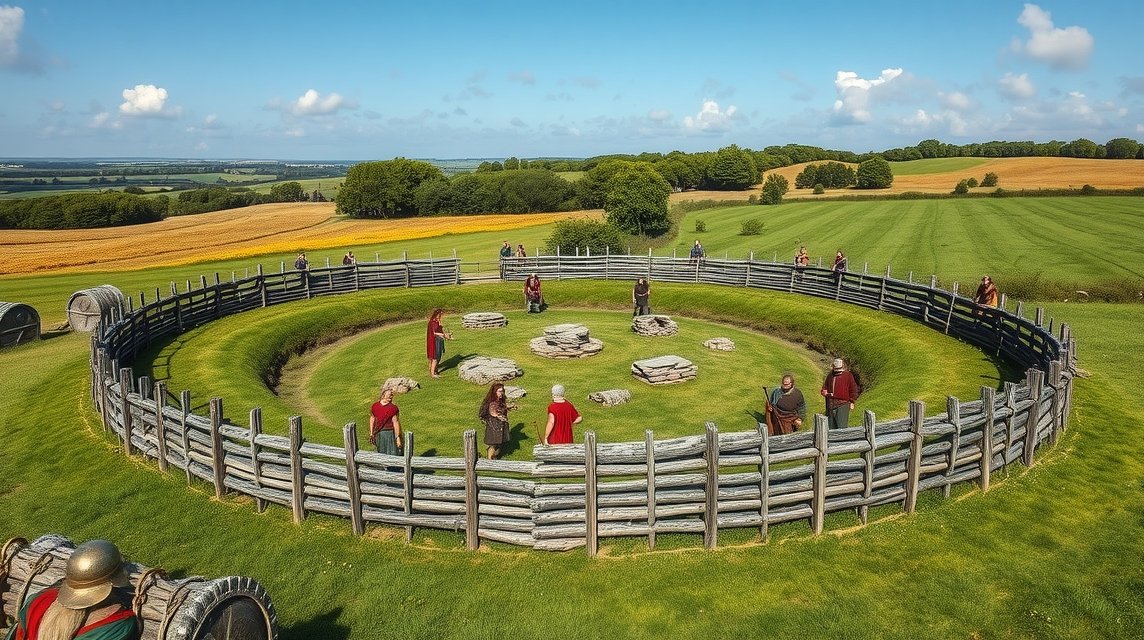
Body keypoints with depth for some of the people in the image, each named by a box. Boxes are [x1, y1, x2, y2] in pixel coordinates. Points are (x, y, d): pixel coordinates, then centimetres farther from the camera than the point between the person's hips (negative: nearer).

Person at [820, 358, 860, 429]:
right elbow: (825, 387, 25)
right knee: (831, 427, 8)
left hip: (843, 404, -5)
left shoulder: (848, 375, 1)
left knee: (841, 426, -12)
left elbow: (853, 389, 4)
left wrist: (852, 402, 1)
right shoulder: (830, 375, 13)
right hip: (831, 404, 5)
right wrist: (824, 392, 3)